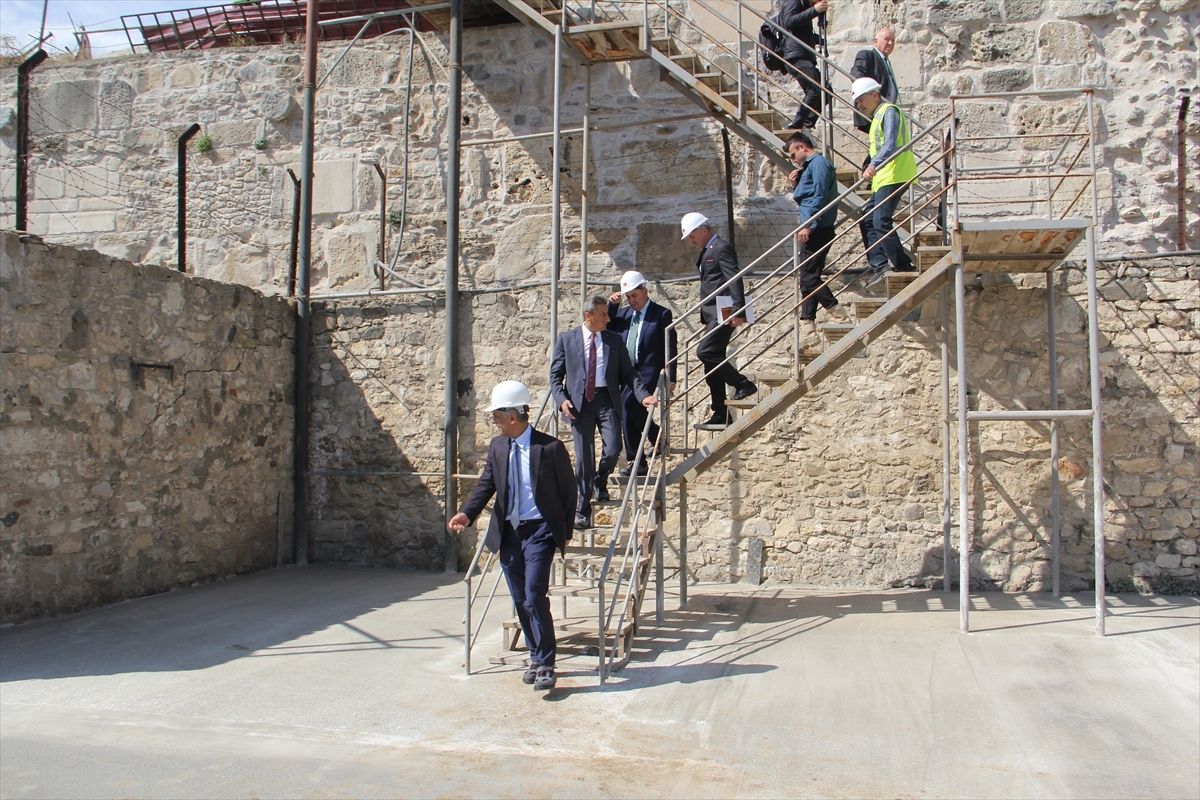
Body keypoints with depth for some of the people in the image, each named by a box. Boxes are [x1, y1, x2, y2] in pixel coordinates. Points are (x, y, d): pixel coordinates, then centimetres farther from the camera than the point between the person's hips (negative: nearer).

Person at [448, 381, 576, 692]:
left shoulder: (550, 447, -11)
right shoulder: (497, 447, 5)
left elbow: (568, 491, -3)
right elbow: (486, 484, 3)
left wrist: (564, 533, 1)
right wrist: (466, 513, -15)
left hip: (539, 530, -6)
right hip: (508, 532, 6)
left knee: (534, 598, -13)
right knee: (520, 601, 11)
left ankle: (545, 665, 0)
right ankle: (536, 657, 27)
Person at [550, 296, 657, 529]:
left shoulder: (615, 340, 11)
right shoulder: (567, 339, 7)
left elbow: (628, 373, 8)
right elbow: (555, 375, 6)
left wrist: (643, 395, -8)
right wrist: (562, 399, -11)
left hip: (607, 399, 1)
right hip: (579, 402, -1)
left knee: (613, 449, -12)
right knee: (584, 457, 0)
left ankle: (600, 481, 23)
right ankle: (582, 511, 11)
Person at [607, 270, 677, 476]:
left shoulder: (662, 314, -1)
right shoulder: (623, 313, 15)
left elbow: (670, 347, -3)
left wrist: (670, 378, -9)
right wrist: (611, 305, 0)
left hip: (649, 373, -6)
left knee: (630, 402, -26)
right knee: (627, 417, 5)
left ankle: (656, 435, -5)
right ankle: (636, 461, 14)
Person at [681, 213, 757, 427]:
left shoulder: (722, 249, -10)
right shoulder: (706, 252, 19)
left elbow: (735, 280, -19)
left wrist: (738, 311, -27)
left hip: (723, 314, -10)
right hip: (712, 314, 10)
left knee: (705, 352, -19)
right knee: (711, 358, 8)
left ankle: (743, 383, -8)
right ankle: (720, 413, 13)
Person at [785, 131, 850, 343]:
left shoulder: (818, 163, -8)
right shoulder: (809, 166, 22)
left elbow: (819, 197, -18)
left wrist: (807, 225, -21)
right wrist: (796, 186, 10)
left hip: (817, 229, -10)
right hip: (813, 230, 10)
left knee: (809, 277, -11)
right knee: (808, 278, 9)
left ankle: (836, 312, -6)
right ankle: (807, 324, 11)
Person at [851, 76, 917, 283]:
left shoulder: (889, 111, -6)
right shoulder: (878, 116, 24)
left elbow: (891, 145, -22)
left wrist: (873, 165, -35)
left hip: (893, 176, -11)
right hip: (883, 179, 11)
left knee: (881, 222, -16)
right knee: (867, 221, 8)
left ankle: (904, 268, -13)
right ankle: (880, 266, 5)